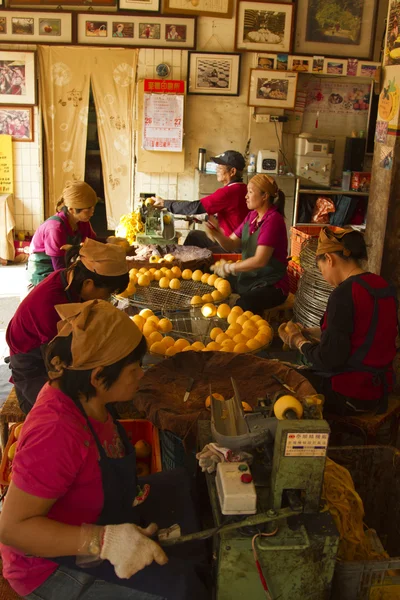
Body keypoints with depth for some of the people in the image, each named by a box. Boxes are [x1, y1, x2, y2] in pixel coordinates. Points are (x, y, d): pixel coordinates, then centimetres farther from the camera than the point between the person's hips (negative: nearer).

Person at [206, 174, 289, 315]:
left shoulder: (273, 220, -19)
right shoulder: (251, 216, 7)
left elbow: (260, 260, -25)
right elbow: (231, 245, 7)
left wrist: (229, 268, -17)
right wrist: (217, 234, -13)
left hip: (271, 285, -8)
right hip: (247, 278, 8)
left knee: (241, 307, -34)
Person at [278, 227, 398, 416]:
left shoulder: (344, 293, -22)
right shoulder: (382, 286, 3)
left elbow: (329, 360, -21)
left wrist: (298, 341, -3)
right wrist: (309, 332, 10)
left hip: (348, 395, -8)